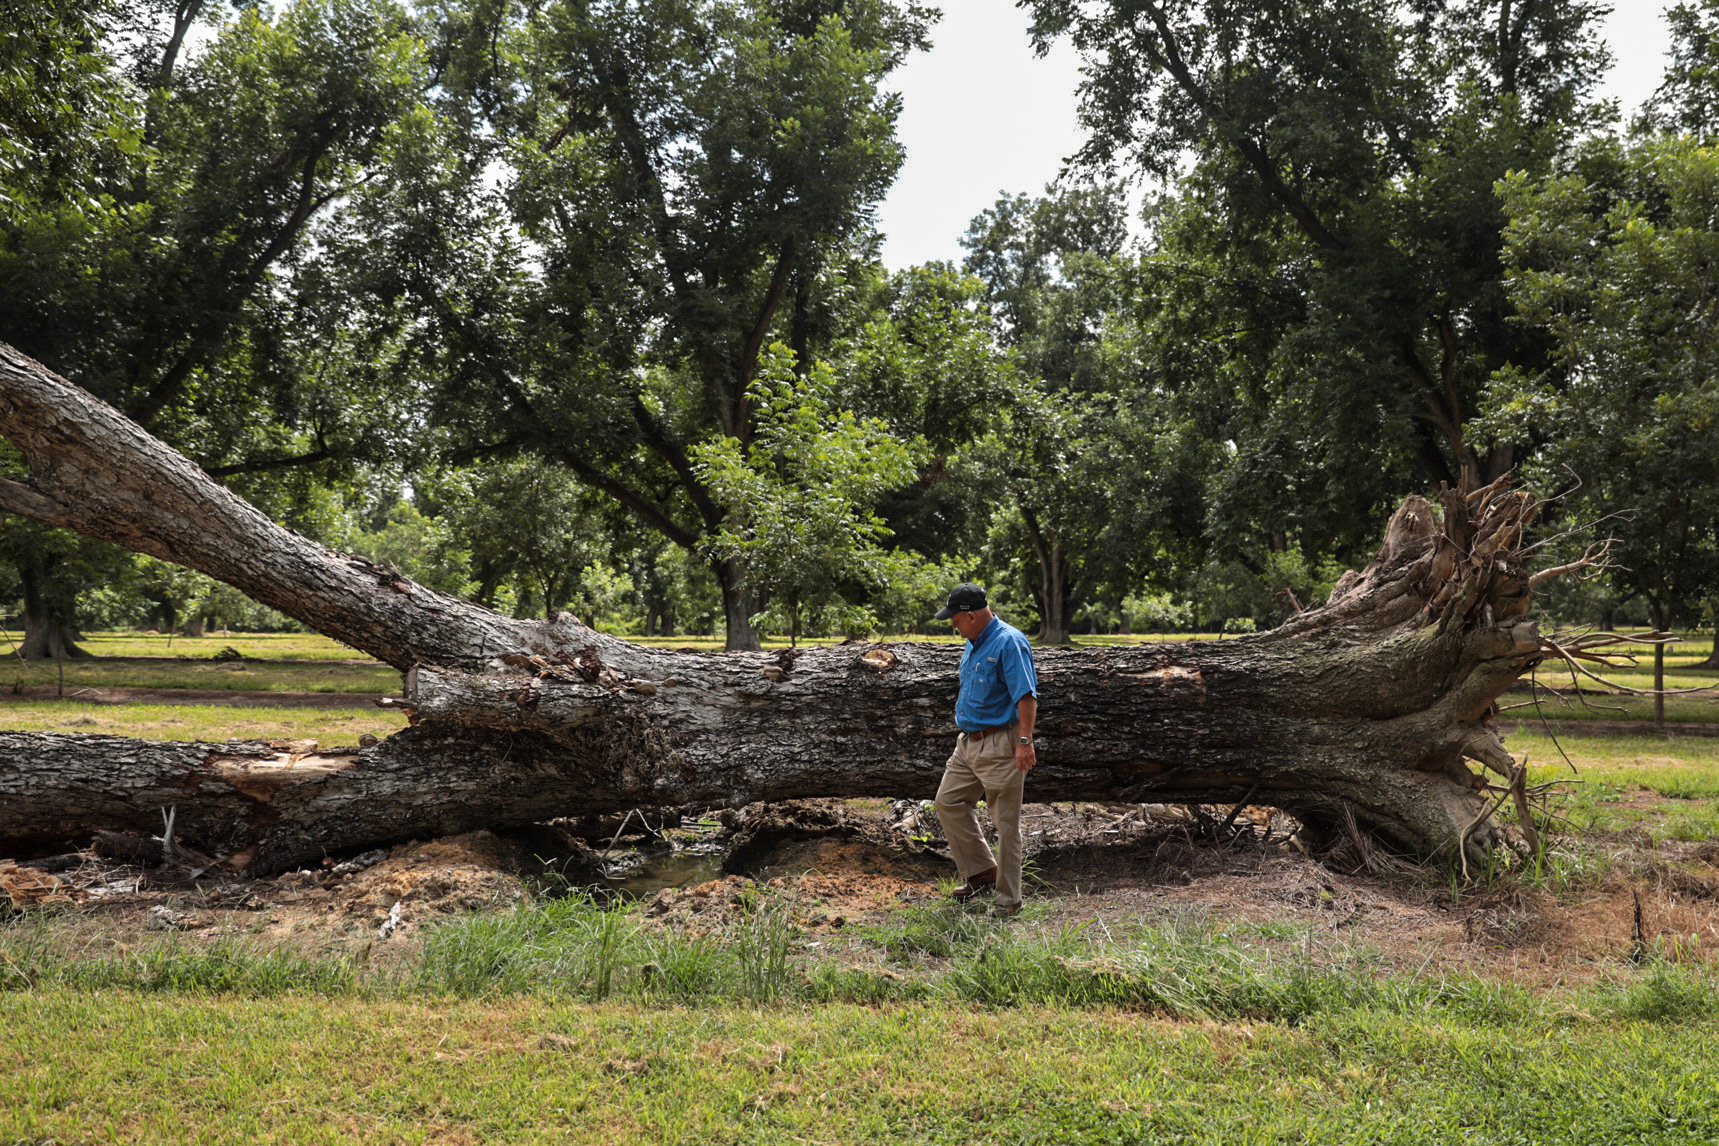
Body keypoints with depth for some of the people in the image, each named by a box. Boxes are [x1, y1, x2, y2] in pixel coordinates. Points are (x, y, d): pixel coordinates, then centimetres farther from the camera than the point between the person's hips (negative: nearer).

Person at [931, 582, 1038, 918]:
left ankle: (1008, 899, 8)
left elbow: (1027, 696, -22)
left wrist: (1025, 742, -27)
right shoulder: (973, 643, 13)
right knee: (948, 802, 11)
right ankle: (982, 872, 22)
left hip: (999, 746, -10)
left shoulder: (1008, 643, -17)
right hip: (968, 742, 10)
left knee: (1006, 822, -1)